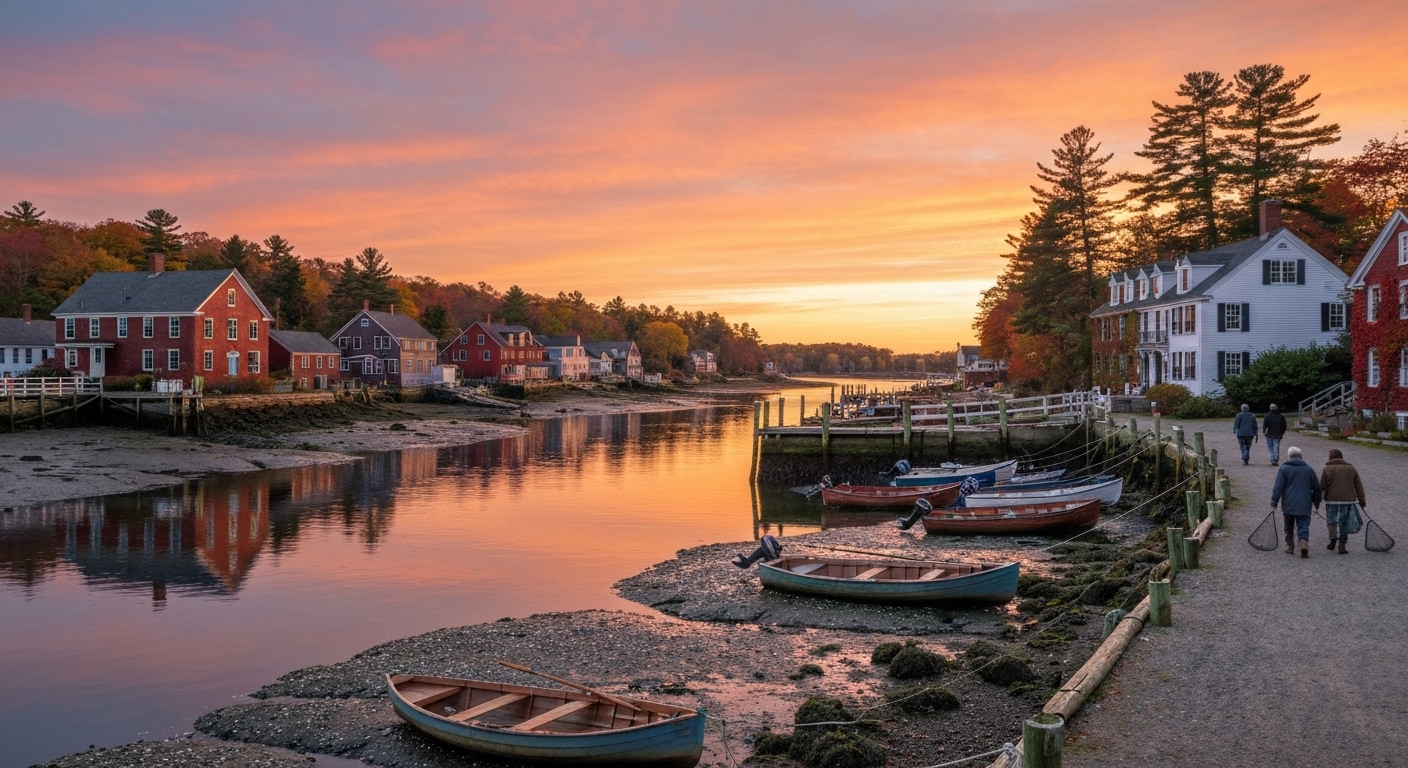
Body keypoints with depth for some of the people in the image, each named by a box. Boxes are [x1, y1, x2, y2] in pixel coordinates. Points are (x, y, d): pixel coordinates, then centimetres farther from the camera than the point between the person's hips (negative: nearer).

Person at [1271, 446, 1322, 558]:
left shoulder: (1283, 469, -2)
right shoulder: (1309, 469, 8)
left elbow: (1278, 487, -8)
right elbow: (1317, 488, 15)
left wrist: (1274, 502, -6)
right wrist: (1317, 502, 26)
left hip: (1288, 505, -1)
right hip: (1304, 506, 1)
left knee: (1289, 527, 13)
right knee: (1303, 526, -1)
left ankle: (1290, 546, 16)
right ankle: (1304, 542, -23)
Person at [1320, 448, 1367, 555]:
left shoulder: (1327, 469, -1)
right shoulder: (1351, 468, 10)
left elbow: (1322, 486, -3)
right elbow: (1359, 486, 12)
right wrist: (1362, 501, 16)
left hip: (1332, 500, -3)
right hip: (1348, 500, 3)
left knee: (1331, 521, 10)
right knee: (1344, 523, 7)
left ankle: (1333, 540, -6)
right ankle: (1342, 546, 7)